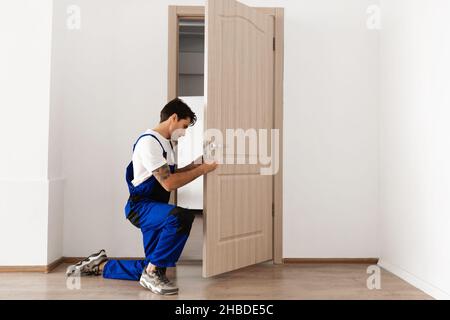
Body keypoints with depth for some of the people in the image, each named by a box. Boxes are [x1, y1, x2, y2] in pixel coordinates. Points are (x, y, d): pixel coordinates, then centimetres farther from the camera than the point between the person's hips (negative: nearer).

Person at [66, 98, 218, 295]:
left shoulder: (166, 143, 15)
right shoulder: (149, 142, -16)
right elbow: (168, 183, -22)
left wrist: (194, 165, 11)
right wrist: (202, 170, -15)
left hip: (155, 207, 9)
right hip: (141, 206, -9)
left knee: (150, 272, 6)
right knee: (182, 217, -37)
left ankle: (100, 265, 24)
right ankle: (153, 272, -19)